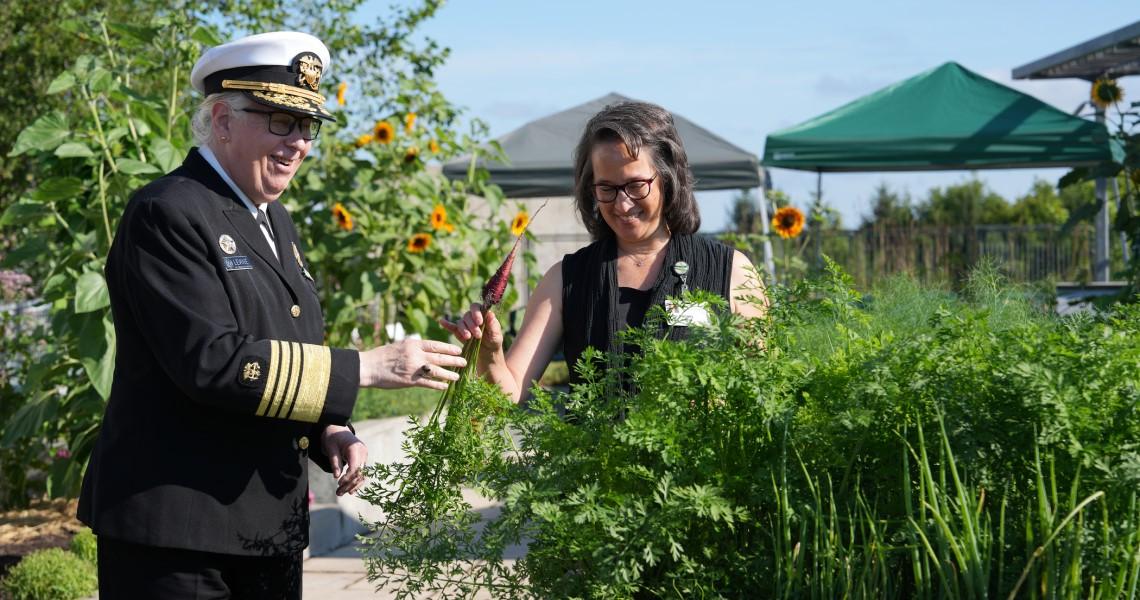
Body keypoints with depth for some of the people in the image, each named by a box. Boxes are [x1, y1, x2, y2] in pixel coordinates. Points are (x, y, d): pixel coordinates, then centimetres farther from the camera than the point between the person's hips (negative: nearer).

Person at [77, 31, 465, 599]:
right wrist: (366, 367, -21)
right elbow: (211, 360, -22)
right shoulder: (166, 214, -12)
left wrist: (329, 433, 3)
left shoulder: (275, 222, 16)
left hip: (271, 526, 8)